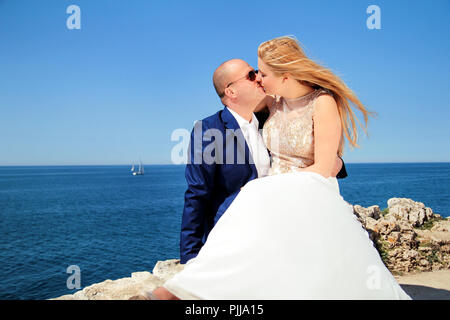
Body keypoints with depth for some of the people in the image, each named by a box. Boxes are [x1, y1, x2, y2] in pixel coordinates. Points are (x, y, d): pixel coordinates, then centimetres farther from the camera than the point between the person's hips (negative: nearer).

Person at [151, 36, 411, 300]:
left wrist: (269, 184, -13)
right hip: (276, 192, 6)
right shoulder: (276, 102, 8)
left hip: (311, 196, -5)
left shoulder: (323, 103, -10)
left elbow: (322, 169, -14)